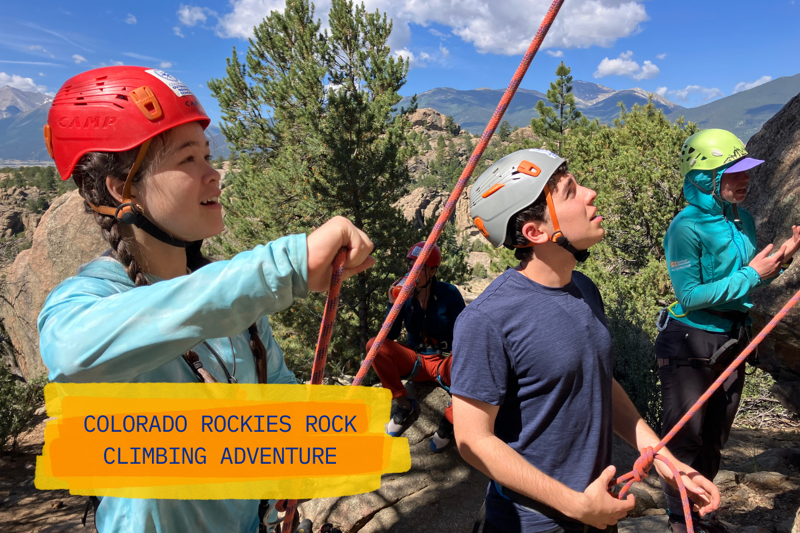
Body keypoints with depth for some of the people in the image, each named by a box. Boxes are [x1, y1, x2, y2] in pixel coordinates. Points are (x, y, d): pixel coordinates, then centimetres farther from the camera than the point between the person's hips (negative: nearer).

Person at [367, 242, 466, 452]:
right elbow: (389, 336, -4)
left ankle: (448, 420, -10)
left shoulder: (449, 294, -8)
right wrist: (393, 304, -18)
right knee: (375, 345, -23)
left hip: (443, 362, -2)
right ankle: (403, 404, -8)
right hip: (414, 361, 3)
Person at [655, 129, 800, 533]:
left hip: (732, 340, 8)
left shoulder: (743, 220, 4)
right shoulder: (687, 228, -20)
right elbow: (690, 295, -23)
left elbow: (749, 281, 13)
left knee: (715, 436, 20)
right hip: (690, 346, -7)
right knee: (685, 437, 6)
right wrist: (750, 275, -19)